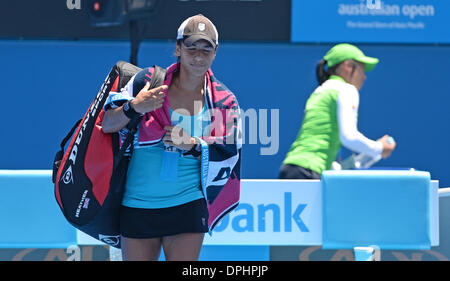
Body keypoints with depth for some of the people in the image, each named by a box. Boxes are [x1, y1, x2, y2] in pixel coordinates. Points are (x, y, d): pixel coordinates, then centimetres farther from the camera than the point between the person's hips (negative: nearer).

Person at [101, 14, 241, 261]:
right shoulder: (148, 81, -2)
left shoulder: (224, 100, 1)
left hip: (188, 206, 0)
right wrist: (134, 107, -21)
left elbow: (229, 152, 1)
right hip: (138, 203, 0)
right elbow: (107, 125, -1)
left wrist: (192, 144, -16)